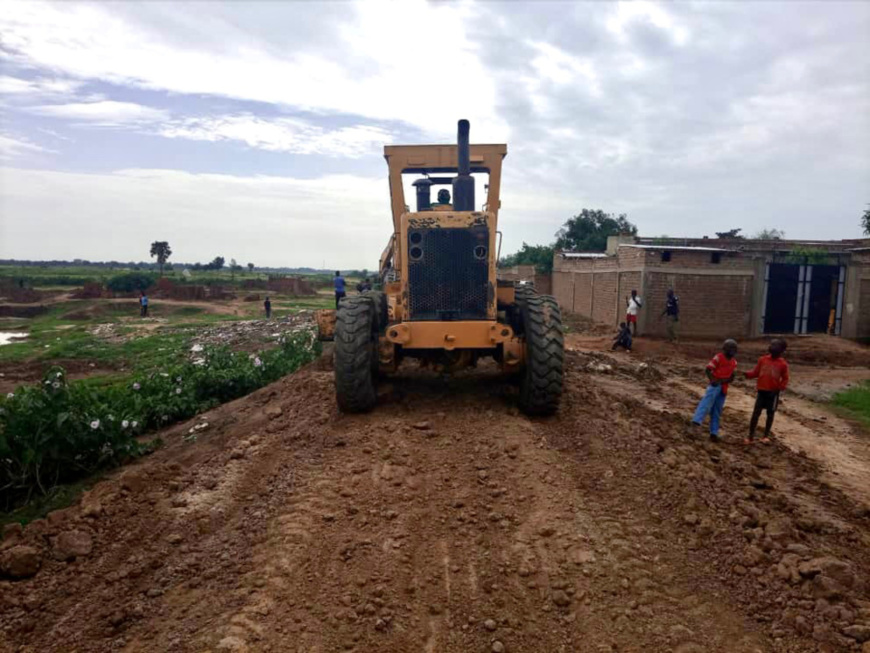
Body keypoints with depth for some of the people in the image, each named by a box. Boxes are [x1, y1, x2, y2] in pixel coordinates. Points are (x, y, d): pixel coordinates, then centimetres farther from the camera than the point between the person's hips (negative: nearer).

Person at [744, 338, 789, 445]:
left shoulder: (783, 364, -5)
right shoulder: (762, 359, 0)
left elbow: (785, 379, 3)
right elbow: (755, 372, 4)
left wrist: (781, 387, -15)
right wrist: (746, 374, -14)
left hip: (773, 393, -1)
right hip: (762, 391, 1)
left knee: (770, 414, 10)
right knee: (756, 413, -1)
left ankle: (766, 436, 25)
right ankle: (751, 437, 4)